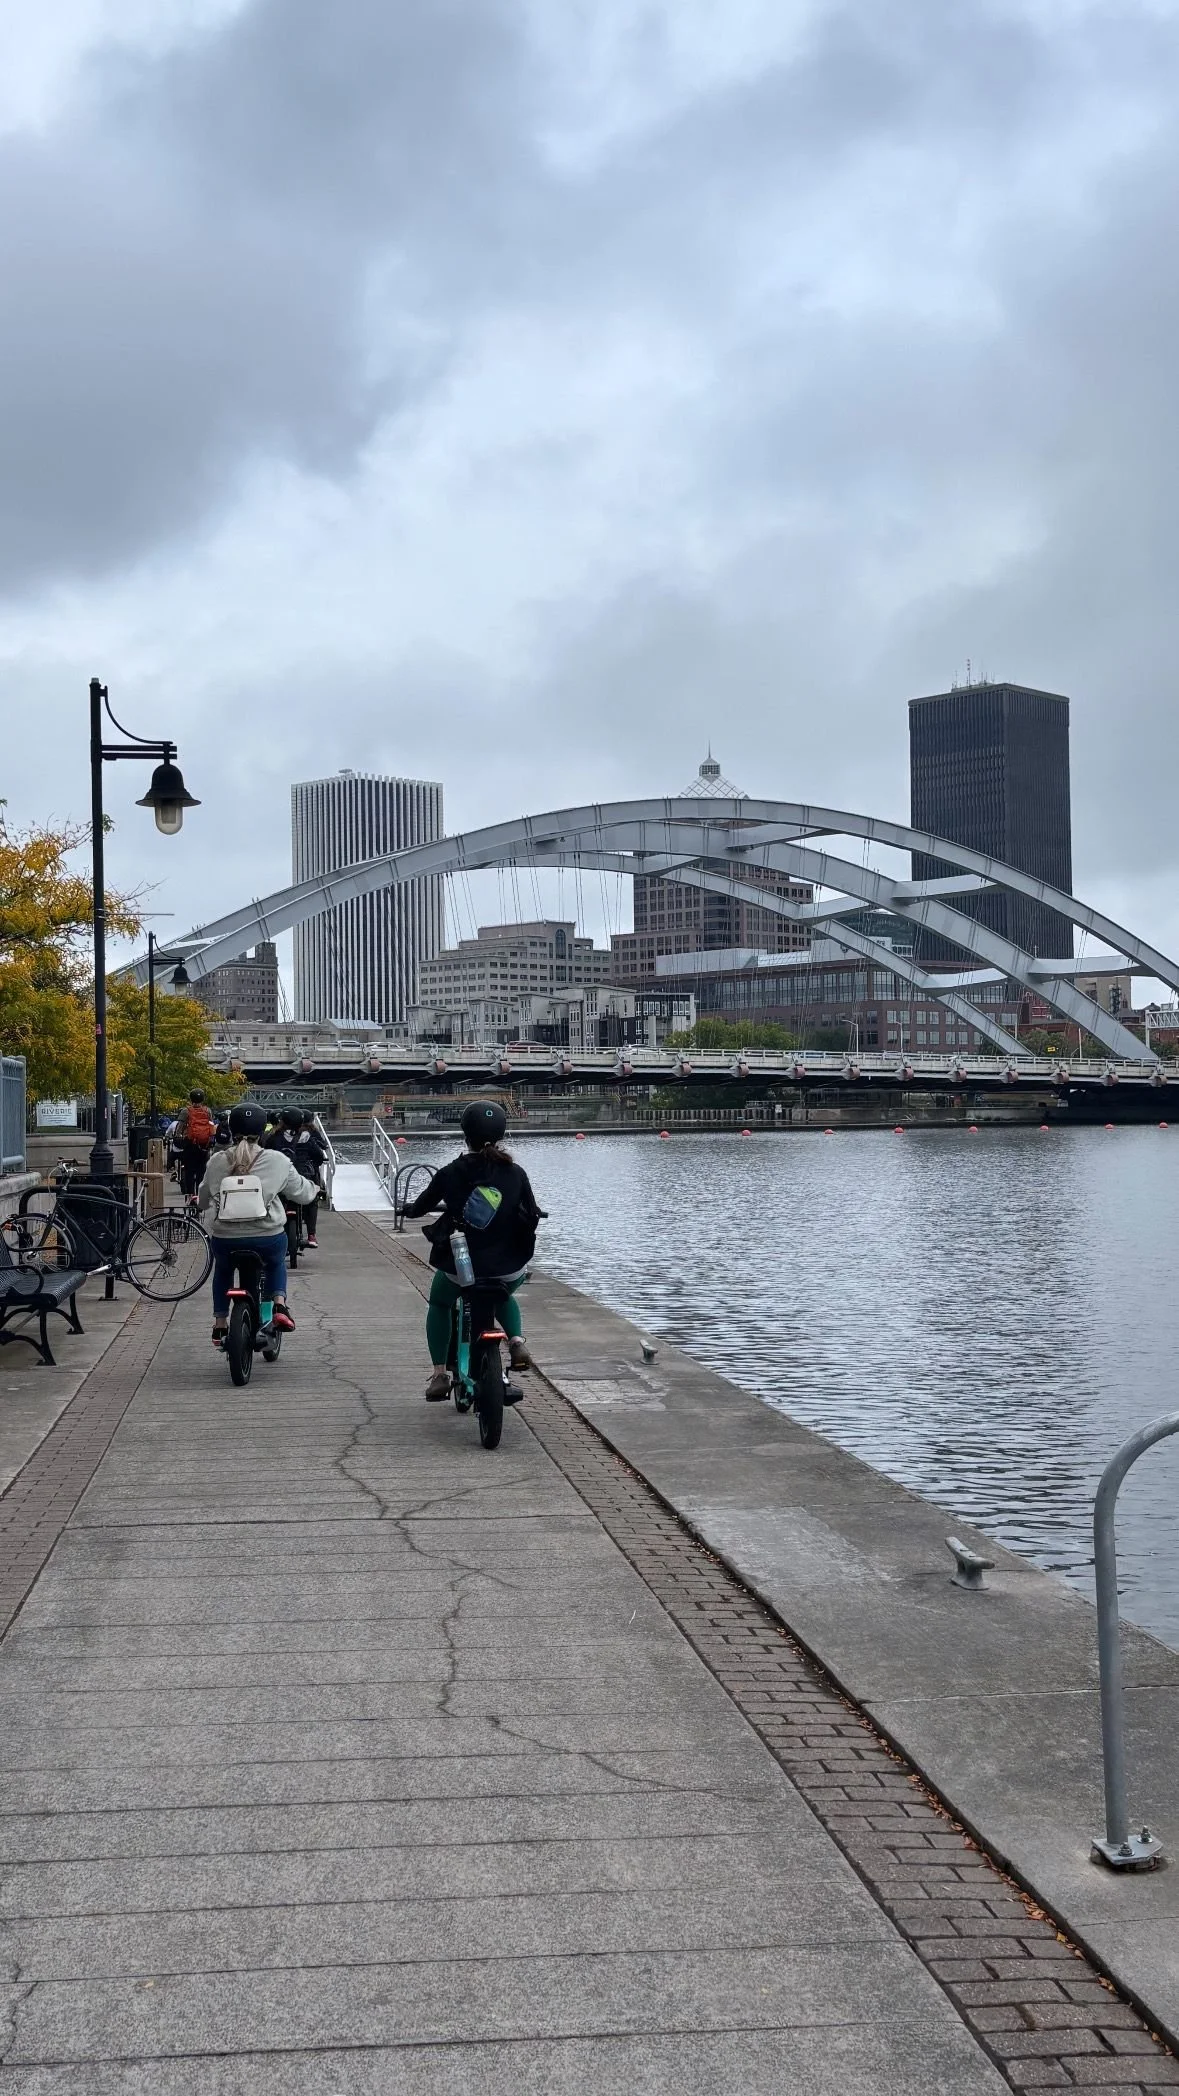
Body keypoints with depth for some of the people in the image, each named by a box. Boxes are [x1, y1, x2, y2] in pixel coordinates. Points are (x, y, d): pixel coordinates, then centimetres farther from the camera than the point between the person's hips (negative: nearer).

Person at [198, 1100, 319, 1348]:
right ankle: (279, 1305, 13)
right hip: (267, 1237, -1)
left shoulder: (217, 1161, 2)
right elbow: (303, 1193, 8)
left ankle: (220, 1325, 32)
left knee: (223, 1270, 34)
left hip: (225, 1237, 1)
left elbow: (203, 1200, 16)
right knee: (276, 1263, 34)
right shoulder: (277, 1161, -3)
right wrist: (311, 1186, 31)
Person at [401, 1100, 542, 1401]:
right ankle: (517, 1341, 9)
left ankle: (439, 1374, 21)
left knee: (439, 1303, 30)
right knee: (505, 1297, 37)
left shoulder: (451, 1173, -9)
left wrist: (409, 1208, 29)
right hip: (508, 1269, 2)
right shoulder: (515, 1173, -5)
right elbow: (533, 1216, 5)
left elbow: (421, 1206, 6)